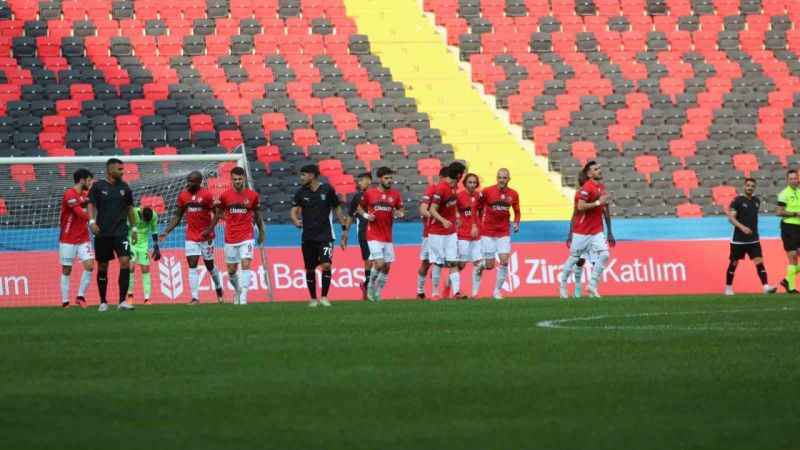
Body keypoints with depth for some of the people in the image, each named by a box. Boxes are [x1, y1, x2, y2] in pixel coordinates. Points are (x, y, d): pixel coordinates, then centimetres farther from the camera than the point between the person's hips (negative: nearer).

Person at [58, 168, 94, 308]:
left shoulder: (86, 194, 9)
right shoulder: (70, 194, -15)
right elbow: (81, 213, -23)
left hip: (83, 238, 6)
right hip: (68, 239, -6)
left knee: (89, 266, -7)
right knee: (67, 270, 1)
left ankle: (81, 296, 4)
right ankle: (65, 301, 7)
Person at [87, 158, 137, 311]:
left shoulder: (124, 188, 9)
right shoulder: (98, 187, 0)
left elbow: (129, 208, 17)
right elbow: (91, 205, -4)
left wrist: (133, 228, 17)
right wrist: (92, 221, -20)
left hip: (120, 231, 1)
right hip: (102, 233, -1)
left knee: (125, 261, -15)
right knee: (102, 267, 6)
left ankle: (122, 300, -15)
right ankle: (103, 302, 18)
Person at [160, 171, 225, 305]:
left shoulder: (207, 195, -12)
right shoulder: (183, 196, 2)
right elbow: (177, 216, 10)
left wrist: (209, 230, -20)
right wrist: (166, 232, 2)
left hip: (205, 236, -3)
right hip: (191, 237, 3)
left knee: (209, 265, 10)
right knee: (192, 266, -7)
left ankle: (219, 289, 35)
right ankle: (195, 298, -9)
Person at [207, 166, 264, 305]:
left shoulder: (252, 195, -1)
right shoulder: (225, 196, -1)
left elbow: (257, 215, 12)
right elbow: (218, 214, 12)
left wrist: (261, 232, 16)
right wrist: (209, 230, 15)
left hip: (247, 237, -1)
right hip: (230, 239, 1)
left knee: (246, 265, -16)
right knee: (232, 270, 7)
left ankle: (243, 297, -16)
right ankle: (237, 290, 35)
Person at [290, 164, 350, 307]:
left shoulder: (327, 189, -2)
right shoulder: (301, 192, 3)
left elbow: (337, 208, 6)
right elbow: (294, 210, 1)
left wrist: (344, 228, 5)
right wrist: (295, 220, -21)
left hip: (325, 235, -3)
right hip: (308, 236, 3)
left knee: (326, 265, -17)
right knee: (310, 269, 6)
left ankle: (324, 297, -7)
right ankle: (313, 298, 19)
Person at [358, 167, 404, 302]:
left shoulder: (395, 194, 5)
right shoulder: (369, 193, -2)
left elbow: (401, 211, 13)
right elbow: (360, 207, 12)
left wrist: (399, 214, -10)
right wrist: (366, 215, -7)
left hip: (388, 237, 4)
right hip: (374, 236, -4)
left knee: (387, 267, 4)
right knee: (379, 264, -15)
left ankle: (377, 293, 19)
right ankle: (371, 287, 8)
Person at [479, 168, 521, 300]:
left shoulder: (513, 194, 0)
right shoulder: (487, 191, -10)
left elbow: (517, 212, 13)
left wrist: (516, 223, -5)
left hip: (504, 233, 2)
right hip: (488, 233, -2)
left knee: (504, 261, -10)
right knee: (489, 265, -1)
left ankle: (497, 290, 4)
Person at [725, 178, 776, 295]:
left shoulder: (757, 201, 9)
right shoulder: (738, 200, -8)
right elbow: (731, 218, -15)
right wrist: (742, 227, -29)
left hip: (753, 240, 4)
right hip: (739, 240, -4)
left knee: (759, 262, -9)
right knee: (734, 263, 6)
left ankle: (765, 286, -16)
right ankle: (728, 287, 21)